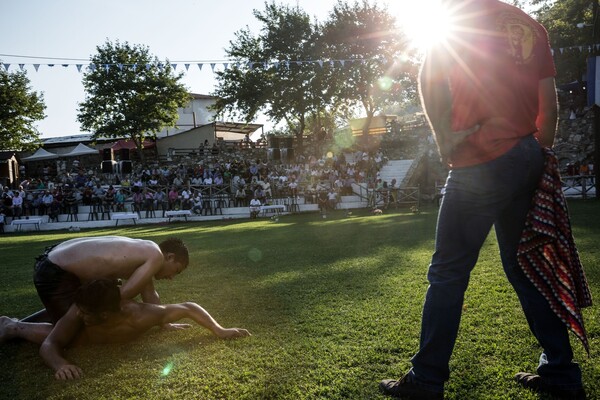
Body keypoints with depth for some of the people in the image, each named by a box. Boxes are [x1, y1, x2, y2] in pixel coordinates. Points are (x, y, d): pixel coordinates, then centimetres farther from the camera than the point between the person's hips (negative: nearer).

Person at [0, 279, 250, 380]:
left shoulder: (141, 316, -50)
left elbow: (188, 308, -40)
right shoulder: (79, 312, -47)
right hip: (83, 334, -3)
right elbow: (50, 344, -40)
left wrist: (219, 331, -47)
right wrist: (60, 365, -63)